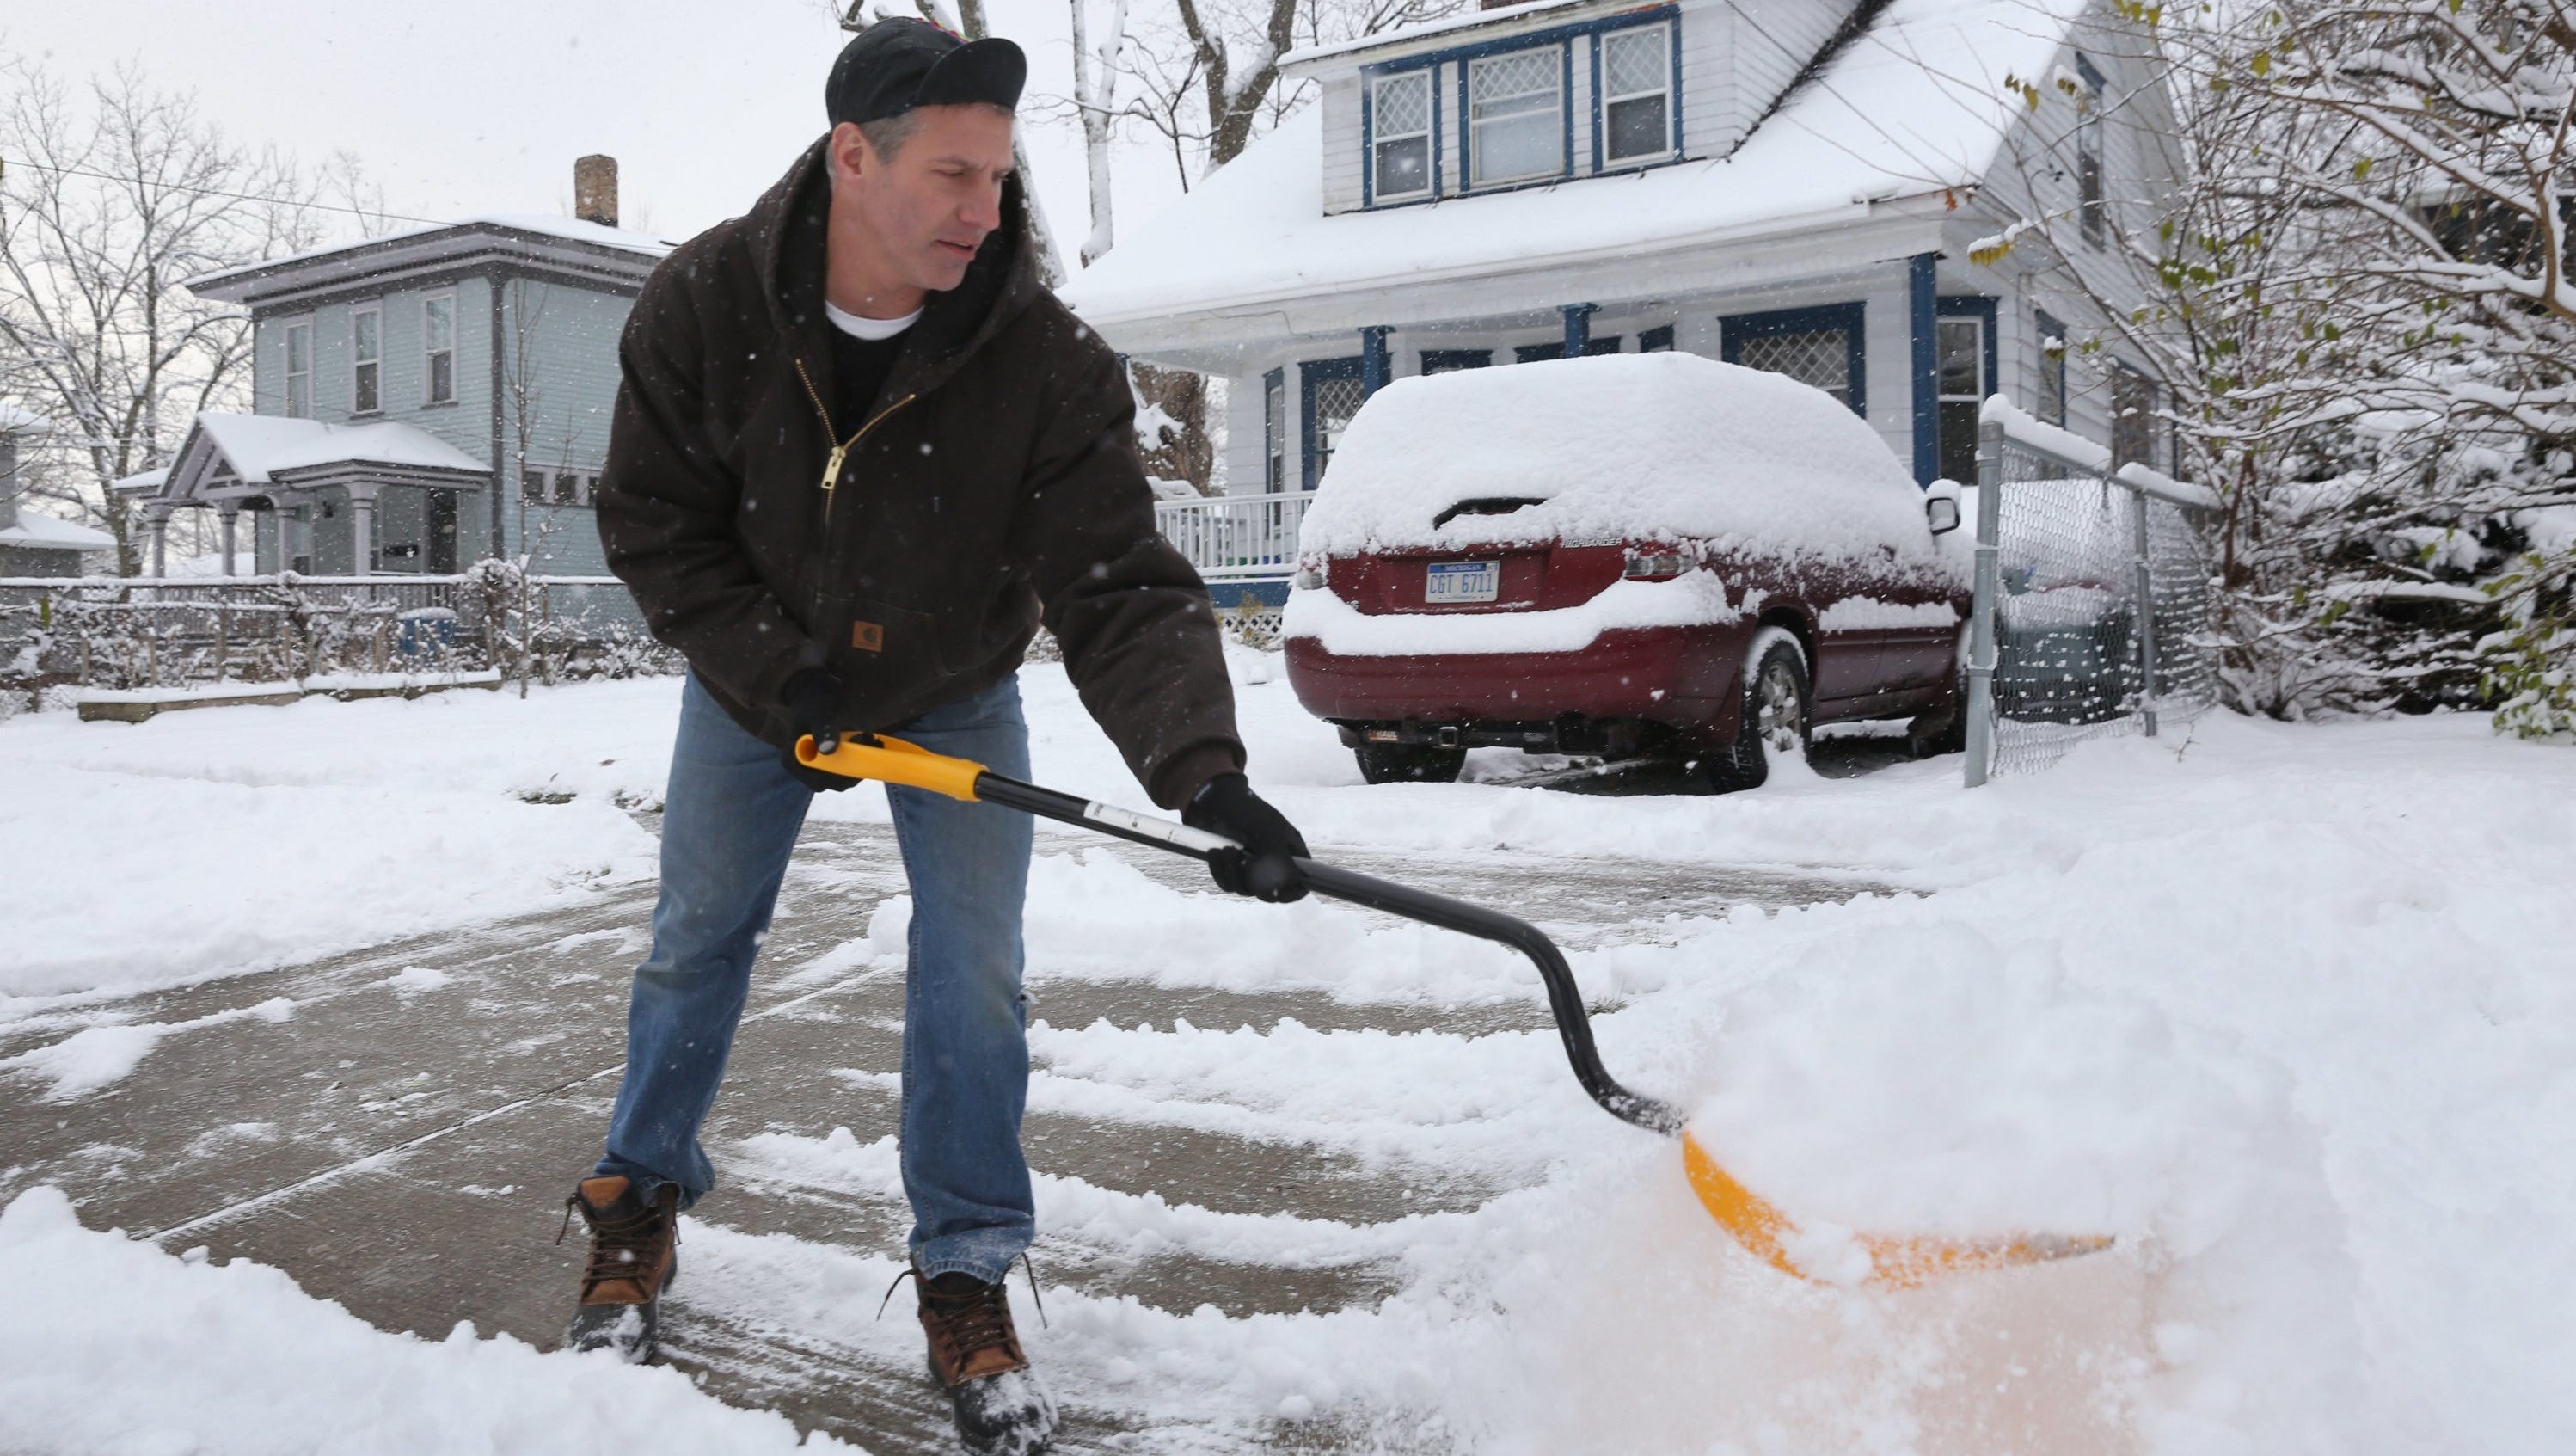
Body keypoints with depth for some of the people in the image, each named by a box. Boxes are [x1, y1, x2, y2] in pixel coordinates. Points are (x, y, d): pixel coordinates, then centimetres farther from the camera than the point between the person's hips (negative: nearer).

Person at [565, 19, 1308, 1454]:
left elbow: (1123, 588, -33)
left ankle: (967, 1281, 13)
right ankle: (643, 1205, 36)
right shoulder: (703, 302, -23)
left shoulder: (1049, 359, -30)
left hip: (954, 698, -1)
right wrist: (769, 670, -22)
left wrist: (1205, 771, -48)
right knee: (699, 941, 12)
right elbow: (654, 519, -12)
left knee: (975, 982, -6)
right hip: (755, 681, 2)